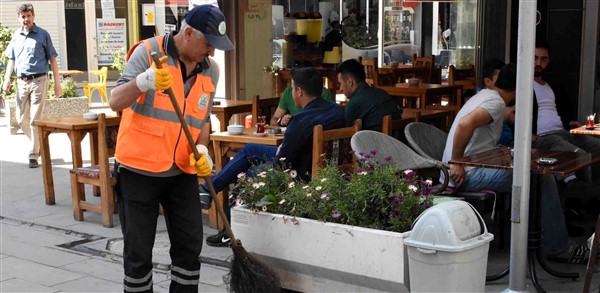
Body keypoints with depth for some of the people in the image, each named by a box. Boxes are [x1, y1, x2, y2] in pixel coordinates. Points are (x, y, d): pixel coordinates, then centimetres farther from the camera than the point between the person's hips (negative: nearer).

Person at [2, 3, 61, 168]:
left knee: (35, 119, -7)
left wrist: (57, 83, -4)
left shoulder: (43, 35, 0)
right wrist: (7, 79, 3)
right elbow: (11, 59, 17)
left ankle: (34, 156, -3)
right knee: (22, 119, 8)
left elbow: (52, 59, 1)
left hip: (39, 80, -4)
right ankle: (38, 145, 30)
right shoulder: (16, 36, 11)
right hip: (21, 82, 5)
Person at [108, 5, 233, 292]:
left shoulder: (210, 70, 5)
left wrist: (201, 150, -6)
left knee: (189, 246, 8)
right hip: (139, 170, -5)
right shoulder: (147, 52, -11)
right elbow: (116, 102, -20)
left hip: (183, 172, 5)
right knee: (138, 251, 4)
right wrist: (143, 81, -39)